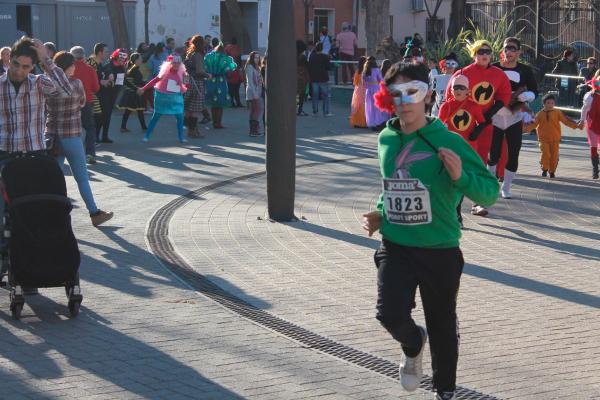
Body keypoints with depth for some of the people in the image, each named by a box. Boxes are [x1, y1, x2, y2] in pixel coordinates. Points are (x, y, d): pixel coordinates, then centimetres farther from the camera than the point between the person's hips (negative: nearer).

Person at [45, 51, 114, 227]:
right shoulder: (75, 84, -12)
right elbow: (82, 103, 4)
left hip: (51, 135, 5)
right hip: (70, 136, -5)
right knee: (82, 177, 6)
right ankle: (94, 213, 15)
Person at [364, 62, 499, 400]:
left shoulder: (448, 142, -13)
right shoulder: (387, 140, 2)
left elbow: (490, 192, -13)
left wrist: (460, 176, -30)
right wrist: (382, 213, 8)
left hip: (440, 251, -3)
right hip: (395, 248, 3)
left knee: (443, 327, 11)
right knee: (391, 314, -16)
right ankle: (413, 344, 21)